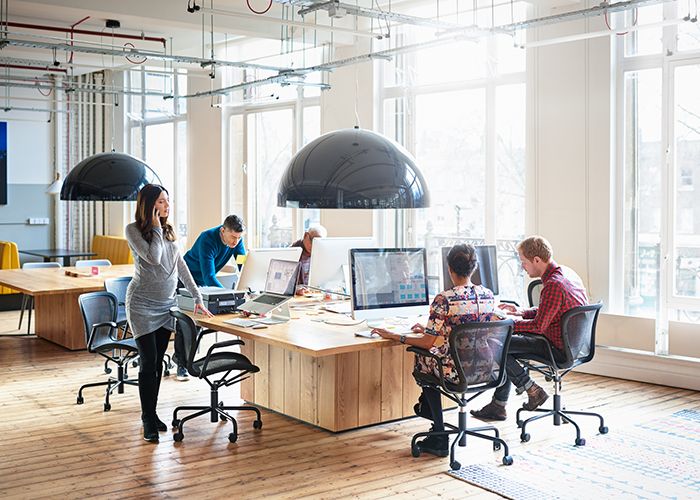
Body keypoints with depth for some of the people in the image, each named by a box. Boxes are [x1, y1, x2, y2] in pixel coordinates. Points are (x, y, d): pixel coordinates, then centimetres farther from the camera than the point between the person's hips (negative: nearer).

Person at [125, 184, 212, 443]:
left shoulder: (168, 231, 9)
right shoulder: (133, 230, -8)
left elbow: (181, 265, 13)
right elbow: (153, 258, -21)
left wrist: (197, 297, 10)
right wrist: (156, 228, -12)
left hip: (166, 304, 6)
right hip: (142, 305, -5)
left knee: (157, 362, 9)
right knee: (148, 362, -7)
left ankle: (151, 413, 19)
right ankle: (148, 421, 2)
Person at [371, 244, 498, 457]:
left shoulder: (444, 300, -18)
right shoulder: (488, 295, 2)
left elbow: (427, 342, -15)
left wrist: (394, 336, -2)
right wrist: (430, 329, 23)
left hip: (458, 371, -6)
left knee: (422, 358, 25)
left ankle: (439, 438, 31)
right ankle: (425, 407, 46)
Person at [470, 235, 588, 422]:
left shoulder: (553, 285, -25)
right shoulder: (566, 275, 7)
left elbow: (538, 326, -22)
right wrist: (522, 312, 13)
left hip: (560, 349, -10)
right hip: (574, 344, 10)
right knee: (507, 347, 19)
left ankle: (533, 391, 3)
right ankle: (497, 406, 21)